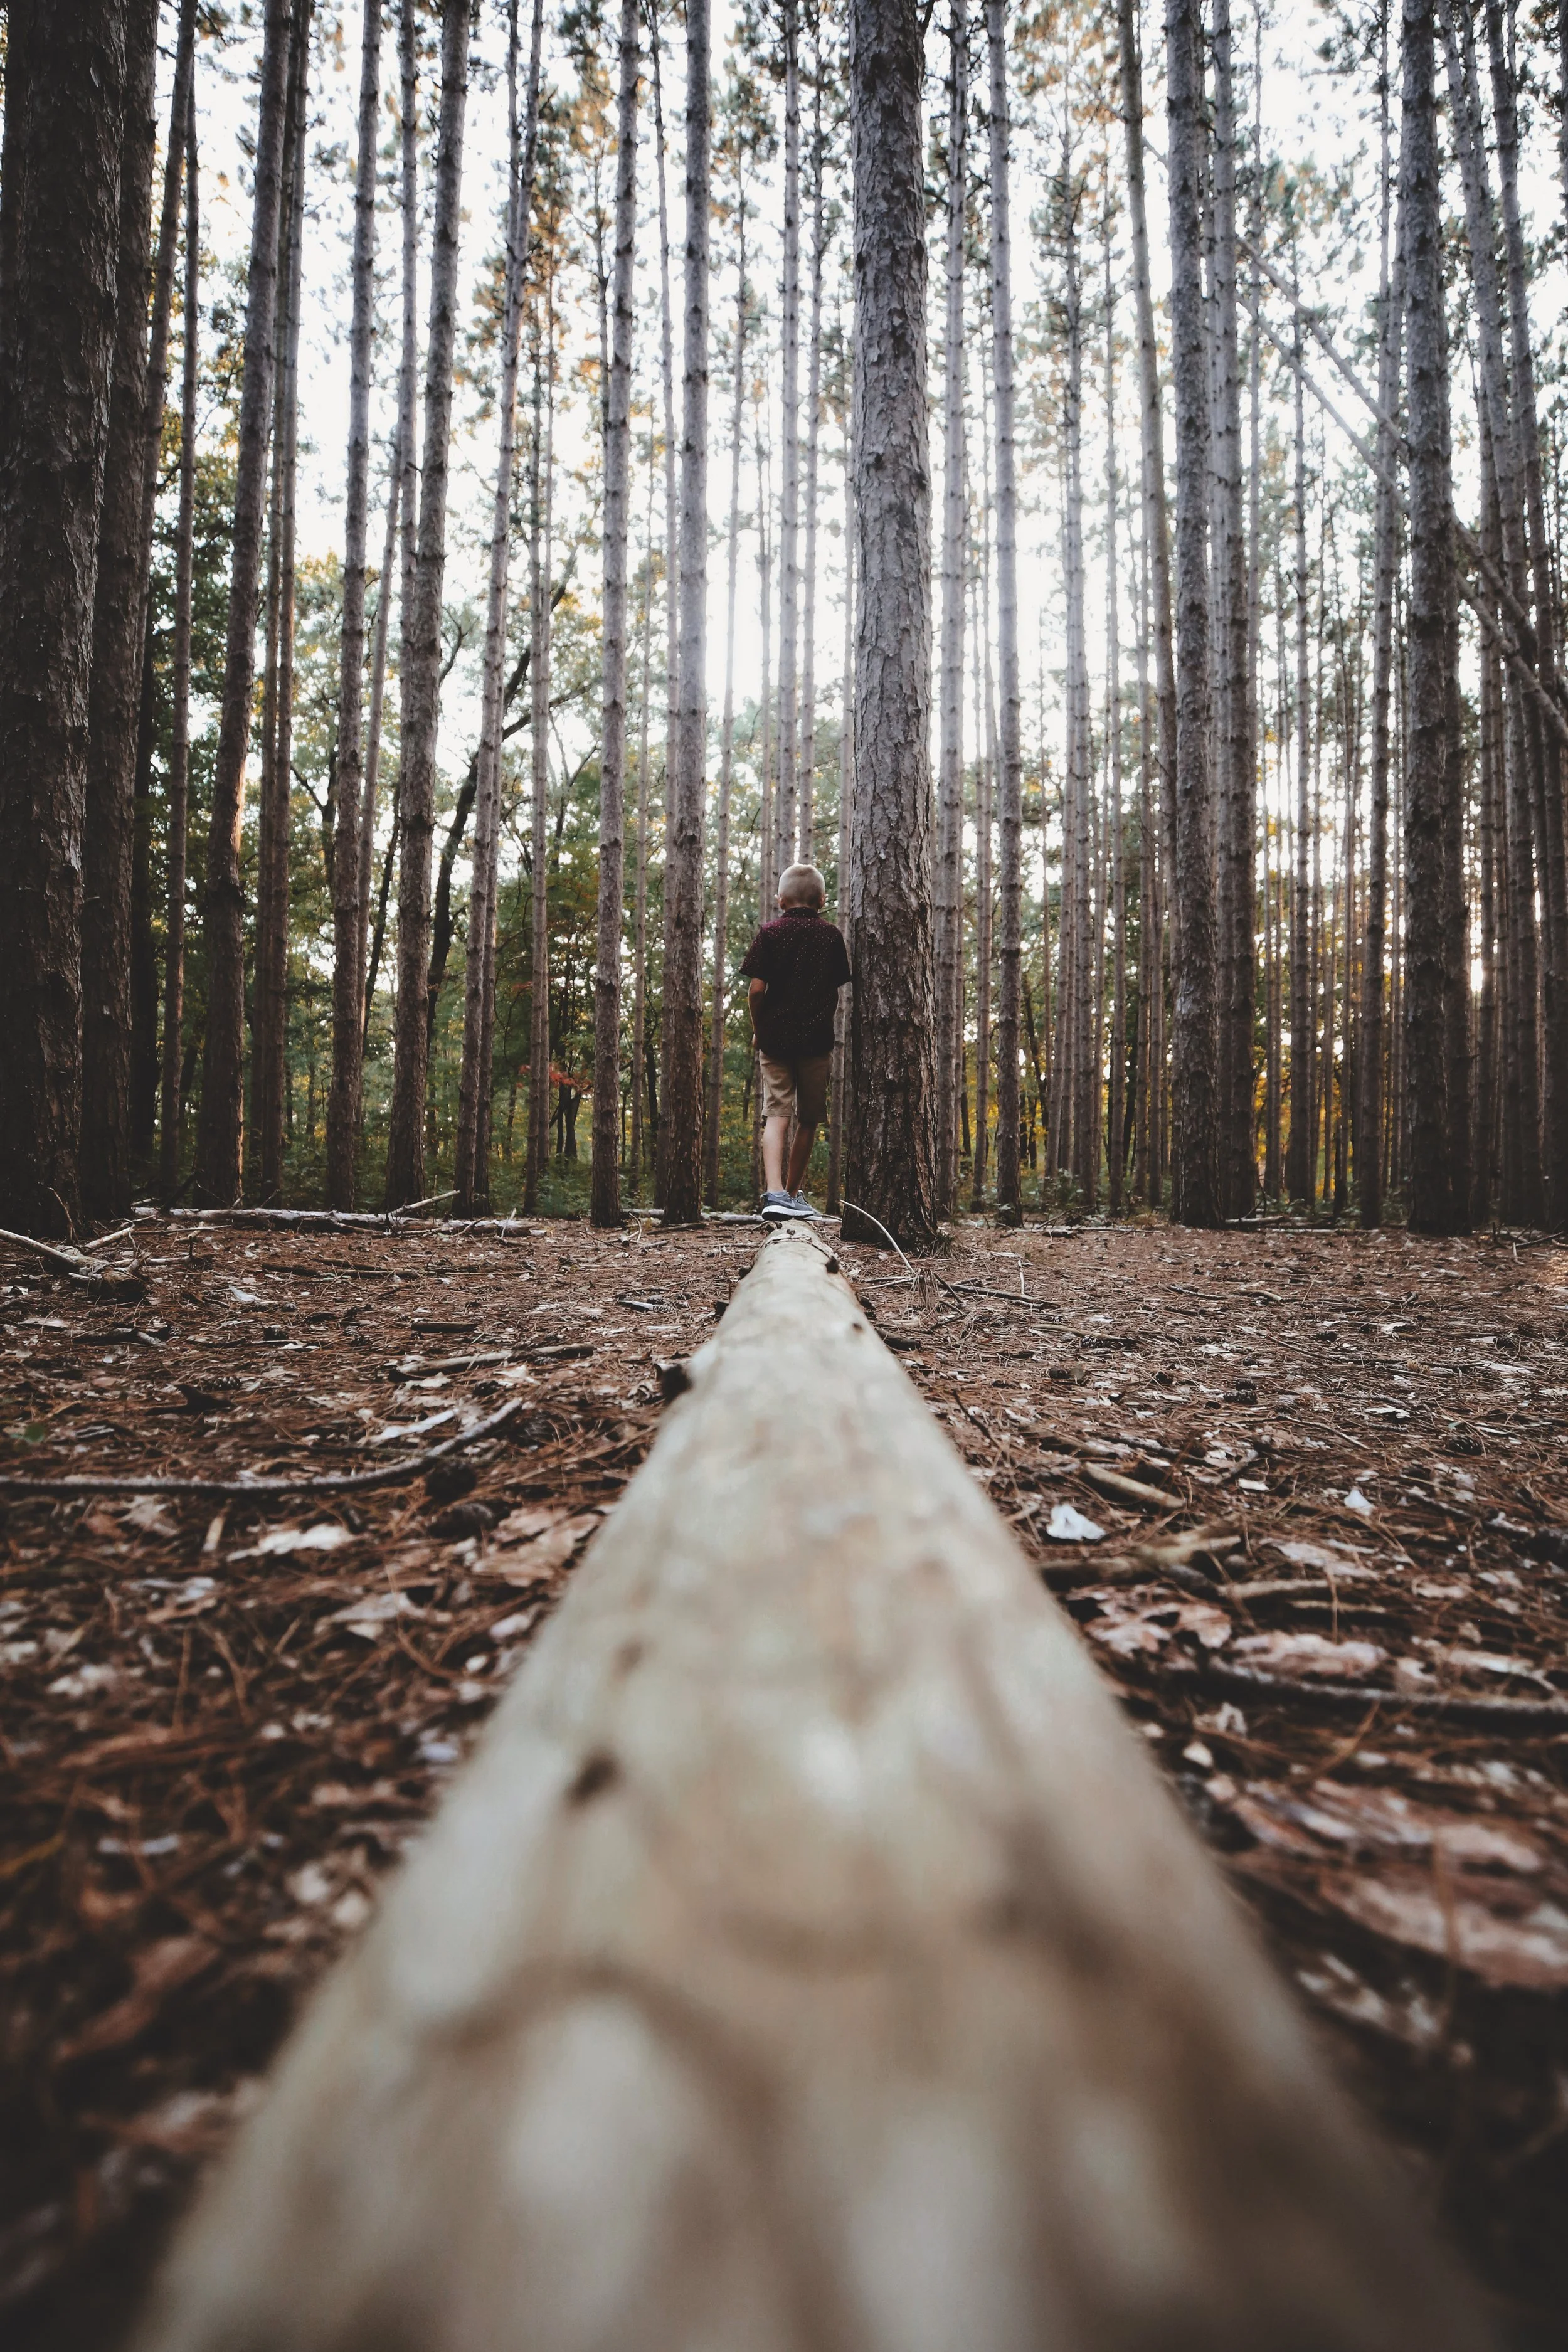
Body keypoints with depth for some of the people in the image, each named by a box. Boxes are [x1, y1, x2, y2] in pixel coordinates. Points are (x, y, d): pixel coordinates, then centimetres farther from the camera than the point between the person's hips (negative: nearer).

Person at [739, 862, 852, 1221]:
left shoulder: (769, 933, 1)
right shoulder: (832, 935, 5)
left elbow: (757, 989, -6)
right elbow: (837, 988, 2)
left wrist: (758, 1030, 7)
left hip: (775, 1037, 0)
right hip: (817, 1038, 0)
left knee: (776, 1115, -5)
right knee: (808, 1119, 12)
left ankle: (775, 1194, -21)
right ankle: (792, 1194, 20)